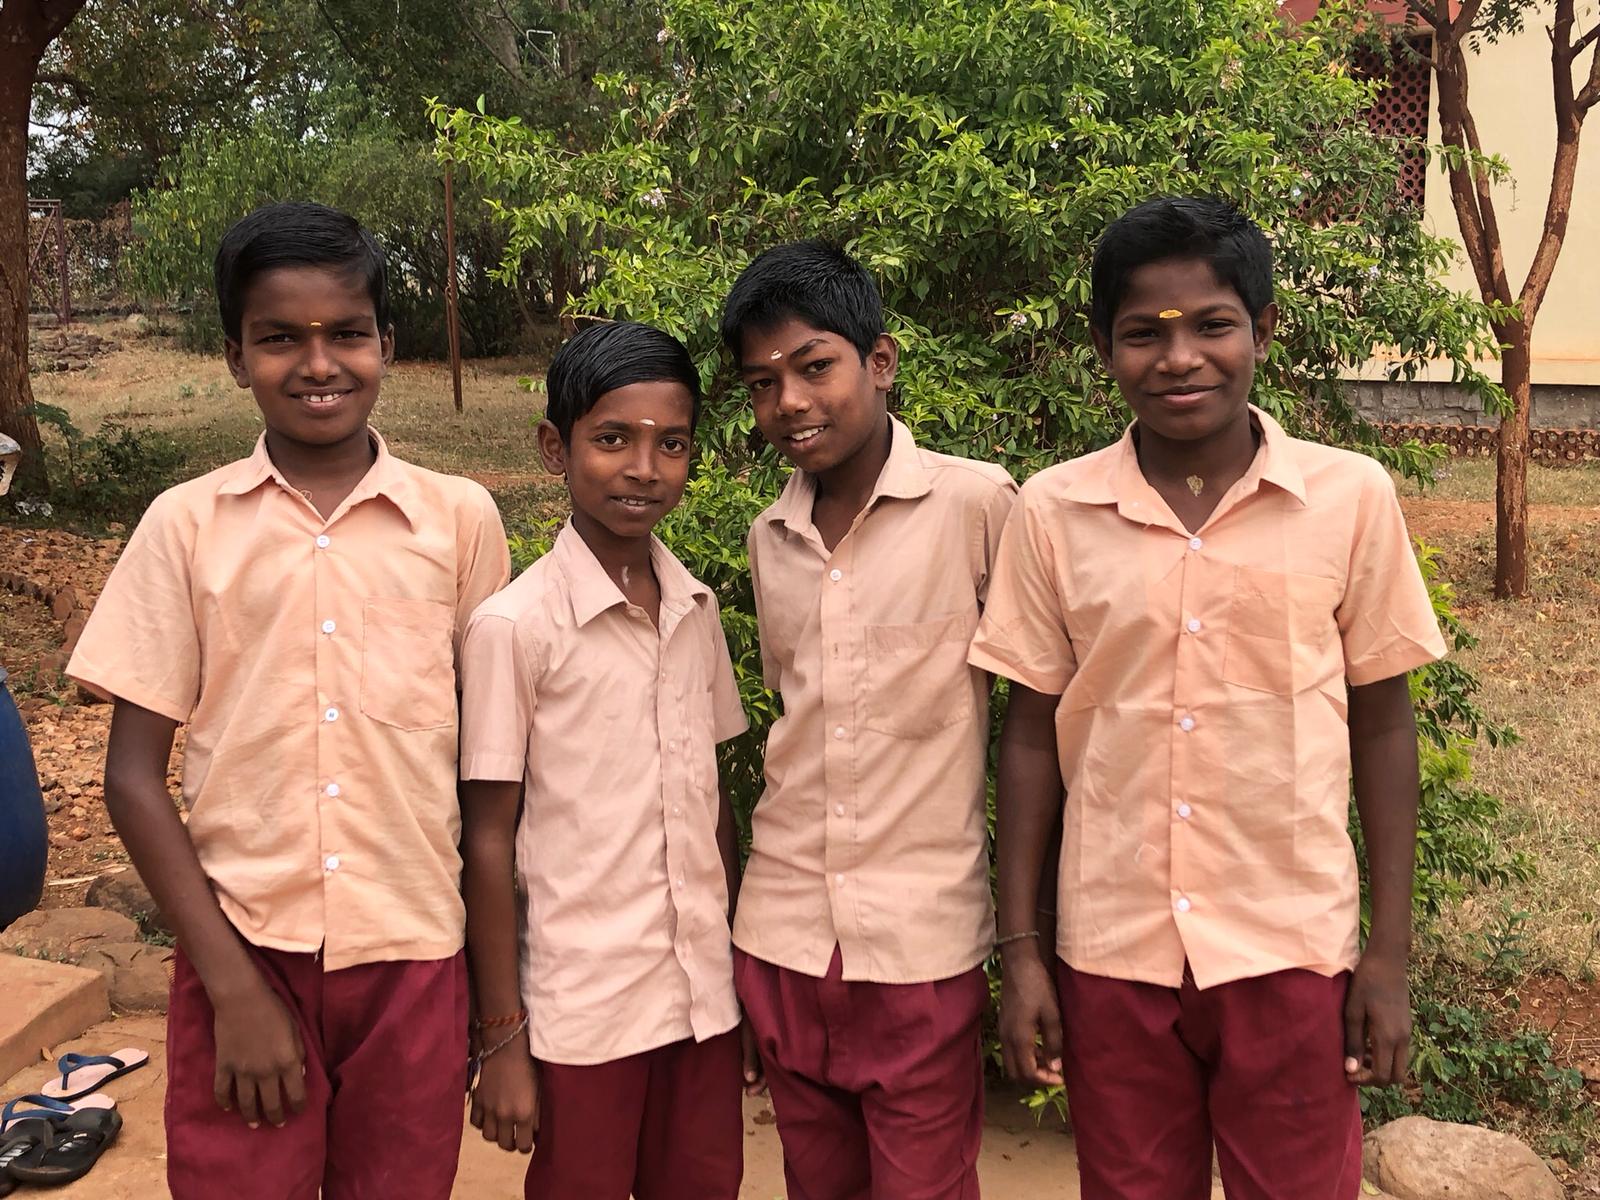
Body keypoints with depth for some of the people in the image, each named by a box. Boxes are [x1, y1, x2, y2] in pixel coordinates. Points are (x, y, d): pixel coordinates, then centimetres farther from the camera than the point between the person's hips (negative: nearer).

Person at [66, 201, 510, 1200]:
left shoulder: (461, 519, -1)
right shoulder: (187, 525, -2)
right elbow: (134, 775, -1)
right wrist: (232, 983, -7)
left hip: (415, 962, 1)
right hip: (244, 955, 0)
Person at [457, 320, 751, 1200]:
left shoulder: (697, 608, 2)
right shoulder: (512, 626, -13)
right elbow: (487, 841, -9)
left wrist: (741, 964, 11)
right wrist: (501, 1040, -7)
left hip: (704, 996, 5)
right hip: (582, 1013, -5)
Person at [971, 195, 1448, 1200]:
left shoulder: (1352, 496, -6)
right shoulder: (1053, 511, -5)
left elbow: (1382, 724, 1)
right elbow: (1033, 732, 1)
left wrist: (1392, 951, 0)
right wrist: (1020, 949, 1)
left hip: (1292, 949, -1)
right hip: (1111, 954, 1)